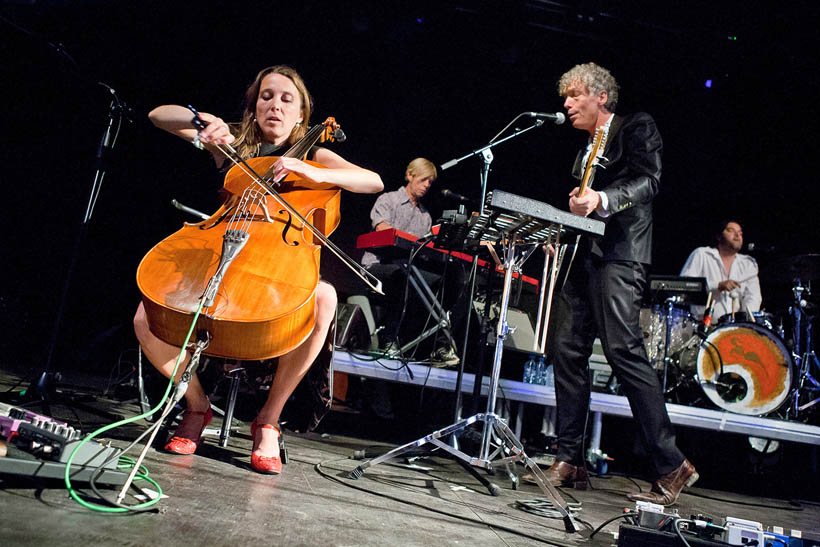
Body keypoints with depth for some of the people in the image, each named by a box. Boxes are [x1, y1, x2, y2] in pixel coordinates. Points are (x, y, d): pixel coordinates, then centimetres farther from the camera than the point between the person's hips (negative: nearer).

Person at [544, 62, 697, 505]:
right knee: (567, 352, 1)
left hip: (618, 255, -8)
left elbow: (649, 181, -10)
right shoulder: (585, 150, 27)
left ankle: (672, 465, -5)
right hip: (582, 257, 8)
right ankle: (569, 461, 8)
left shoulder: (636, 127, 6)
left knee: (624, 350, -16)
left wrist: (602, 199, -26)